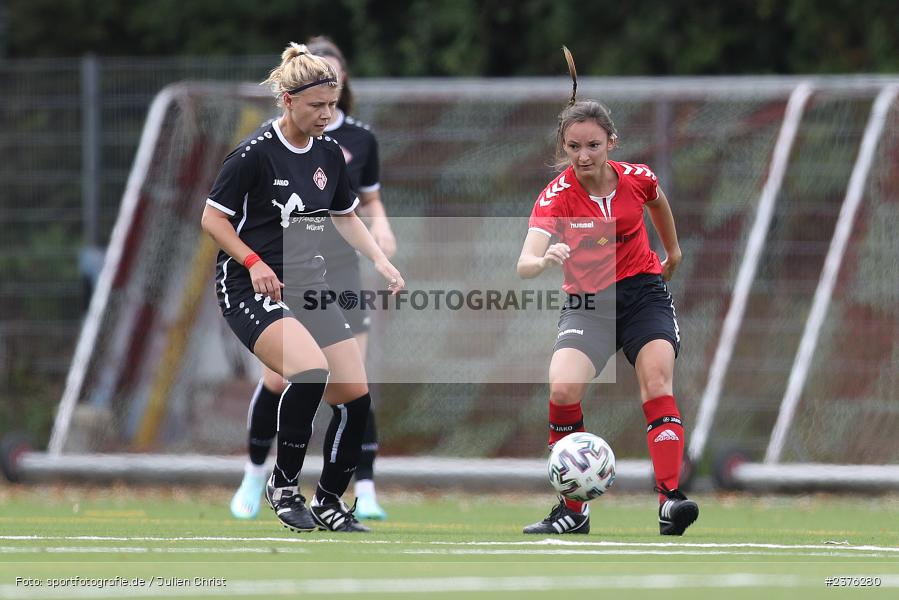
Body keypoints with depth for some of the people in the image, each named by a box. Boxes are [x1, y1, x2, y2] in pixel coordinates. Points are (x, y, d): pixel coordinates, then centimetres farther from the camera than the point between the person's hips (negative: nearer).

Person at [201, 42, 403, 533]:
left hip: (309, 286, 7)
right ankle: (284, 485, -13)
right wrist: (253, 262, -22)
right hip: (251, 289, -7)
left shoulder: (329, 153, 6)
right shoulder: (256, 152, -14)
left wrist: (380, 261, 7)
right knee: (310, 370, -31)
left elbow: (345, 216, 21)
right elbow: (213, 219, -9)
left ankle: (329, 503, 17)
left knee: (355, 396, -2)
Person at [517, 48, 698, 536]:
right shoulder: (555, 197, -17)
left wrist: (673, 250, 32)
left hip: (645, 293, 1)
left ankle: (670, 500, -25)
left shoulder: (636, 179, -8)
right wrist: (545, 261, -54)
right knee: (562, 390, -23)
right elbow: (525, 264, -31)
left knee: (657, 385, -21)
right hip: (587, 303, -1)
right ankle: (573, 510, -10)